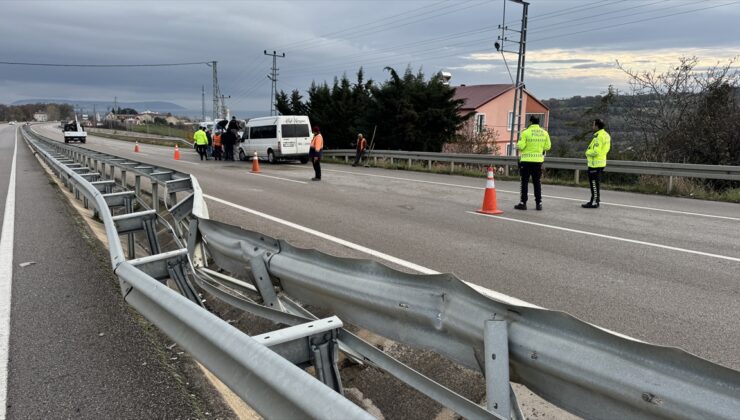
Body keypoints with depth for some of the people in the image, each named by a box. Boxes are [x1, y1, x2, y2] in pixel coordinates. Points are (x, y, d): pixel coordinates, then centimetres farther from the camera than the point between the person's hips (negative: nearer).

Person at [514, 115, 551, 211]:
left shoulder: (526, 132, -10)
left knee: (525, 182, 2)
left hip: (526, 160, -4)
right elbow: (547, 146, 6)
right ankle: (539, 203, 13)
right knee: (537, 182, 11)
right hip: (538, 160, 4)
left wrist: (518, 145, 8)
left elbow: (520, 146, -14)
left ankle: (523, 203, 2)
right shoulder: (544, 133, 4)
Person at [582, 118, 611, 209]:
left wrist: (587, 152, -7)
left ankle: (594, 202, -1)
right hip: (601, 162, 10)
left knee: (594, 183, -5)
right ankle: (596, 199, 26)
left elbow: (596, 151, -25)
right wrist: (590, 152, 9)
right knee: (595, 182, 18)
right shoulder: (605, 135, 13)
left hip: (595, 163, -10)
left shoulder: (598, 136, -19)